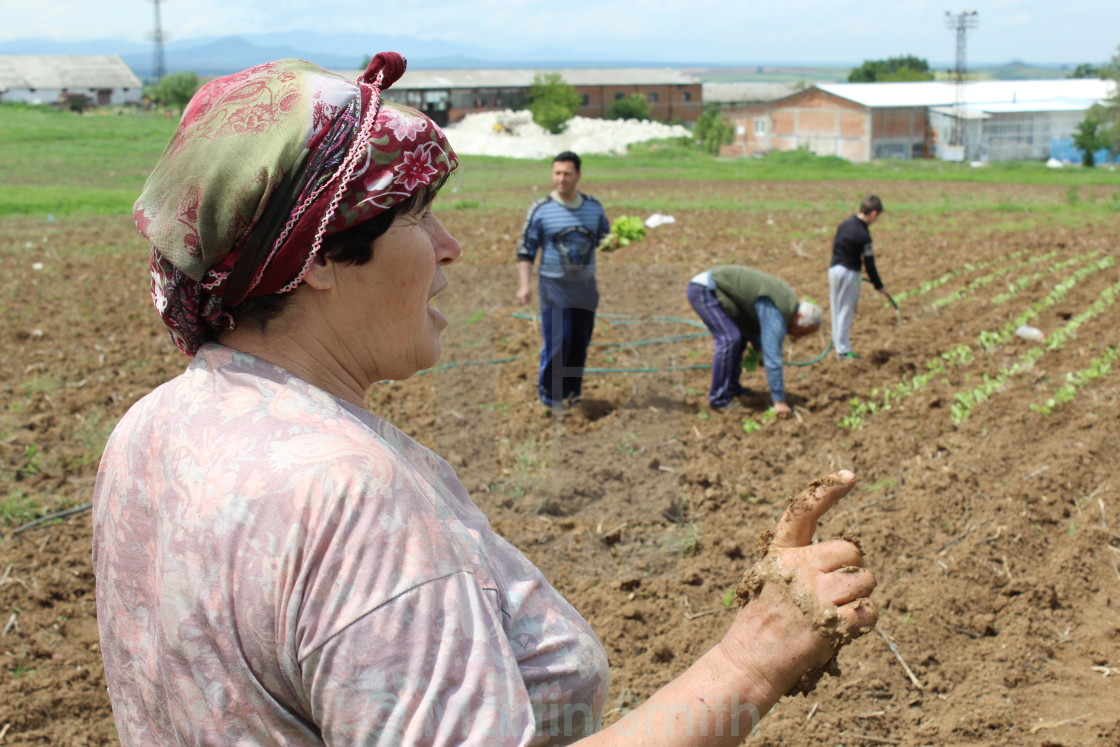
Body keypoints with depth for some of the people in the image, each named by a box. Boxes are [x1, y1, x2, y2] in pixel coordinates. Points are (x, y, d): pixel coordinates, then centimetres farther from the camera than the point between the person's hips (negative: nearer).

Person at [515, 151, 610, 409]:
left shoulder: (594, 207, 4)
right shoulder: (541, 209, -6)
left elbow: (604, 239, 15)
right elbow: (526, 250, -3)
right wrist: (523, 284, -12)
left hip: (585, 284, 4)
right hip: (555, 286, -4)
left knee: (580, 342, 8)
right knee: (557, 342, -9)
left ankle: (571, 391, 23)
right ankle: (549, 392, 9)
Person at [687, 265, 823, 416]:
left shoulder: (788, 300, 9)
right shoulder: (777, 313, -21)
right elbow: (772, 357, -24)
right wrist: (779, 401, -22)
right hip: (703, 289, -10)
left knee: (741, 334, 14)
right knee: (729, 339, -18)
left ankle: (731, 388, 22)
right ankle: (718, 399, -11)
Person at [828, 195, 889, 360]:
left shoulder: (845, 224, 3)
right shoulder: (863, 235, -19)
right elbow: (869, 264, -15)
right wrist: (879, 285, -5)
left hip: (834, 269, 7)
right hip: (849, 273, -7)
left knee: (836, 308, 16)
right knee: (846, 311, 0)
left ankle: (838, 341, 28)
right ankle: (843, 350, 5)